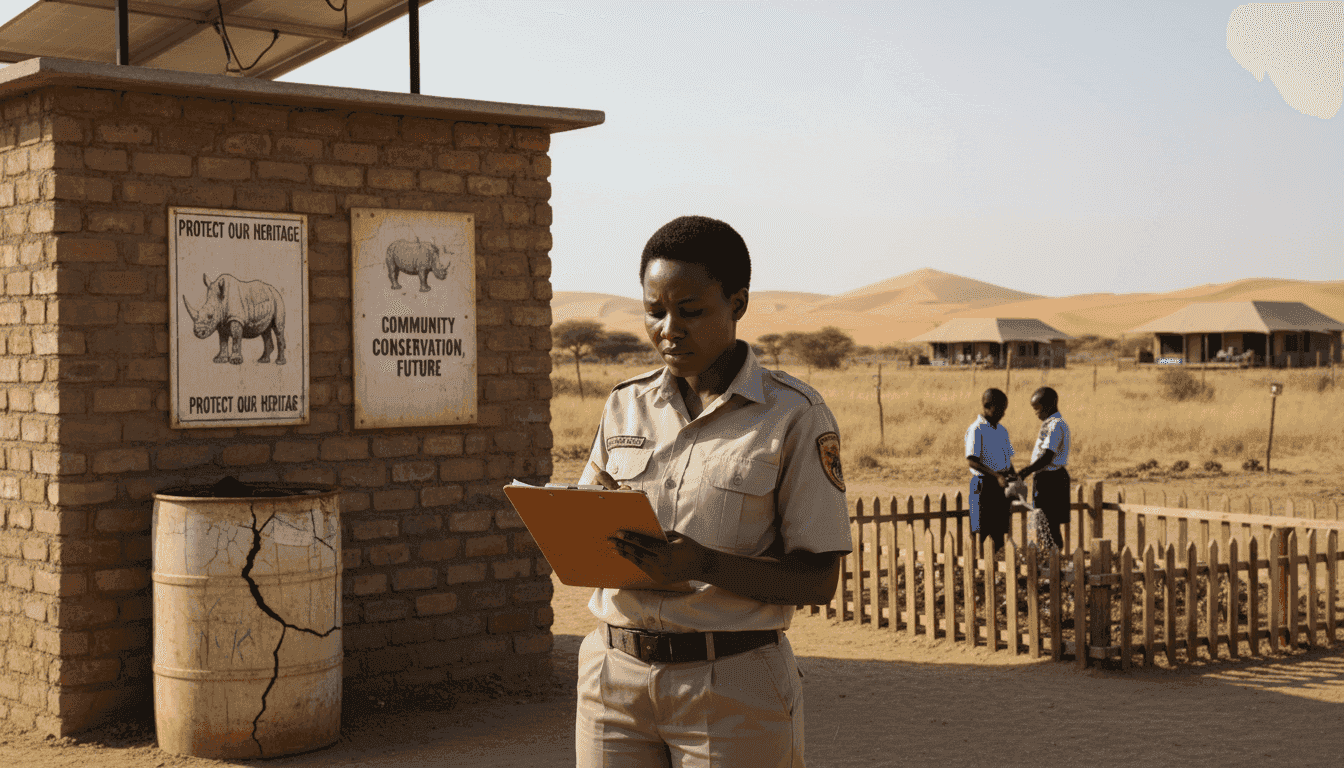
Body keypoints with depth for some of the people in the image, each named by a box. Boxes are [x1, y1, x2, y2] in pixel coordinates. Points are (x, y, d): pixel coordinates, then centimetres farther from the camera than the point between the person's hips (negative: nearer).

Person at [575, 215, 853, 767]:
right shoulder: (625, 405, 9)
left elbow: (819, 580, -8)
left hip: (731, 689, -3)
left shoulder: (793, 415, -5)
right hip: (614, 677, 4)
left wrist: (704, 564, -22)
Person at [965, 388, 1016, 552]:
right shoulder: (976, 430, -11)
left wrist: (1013, 474, 1)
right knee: (983, 529, -4)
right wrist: (996, 476, -26)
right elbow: (971, 460, -19)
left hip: (1001, 484, 7)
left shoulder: (1002, 430, 14)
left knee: (999, 529, 11)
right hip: (984, 483, -7)